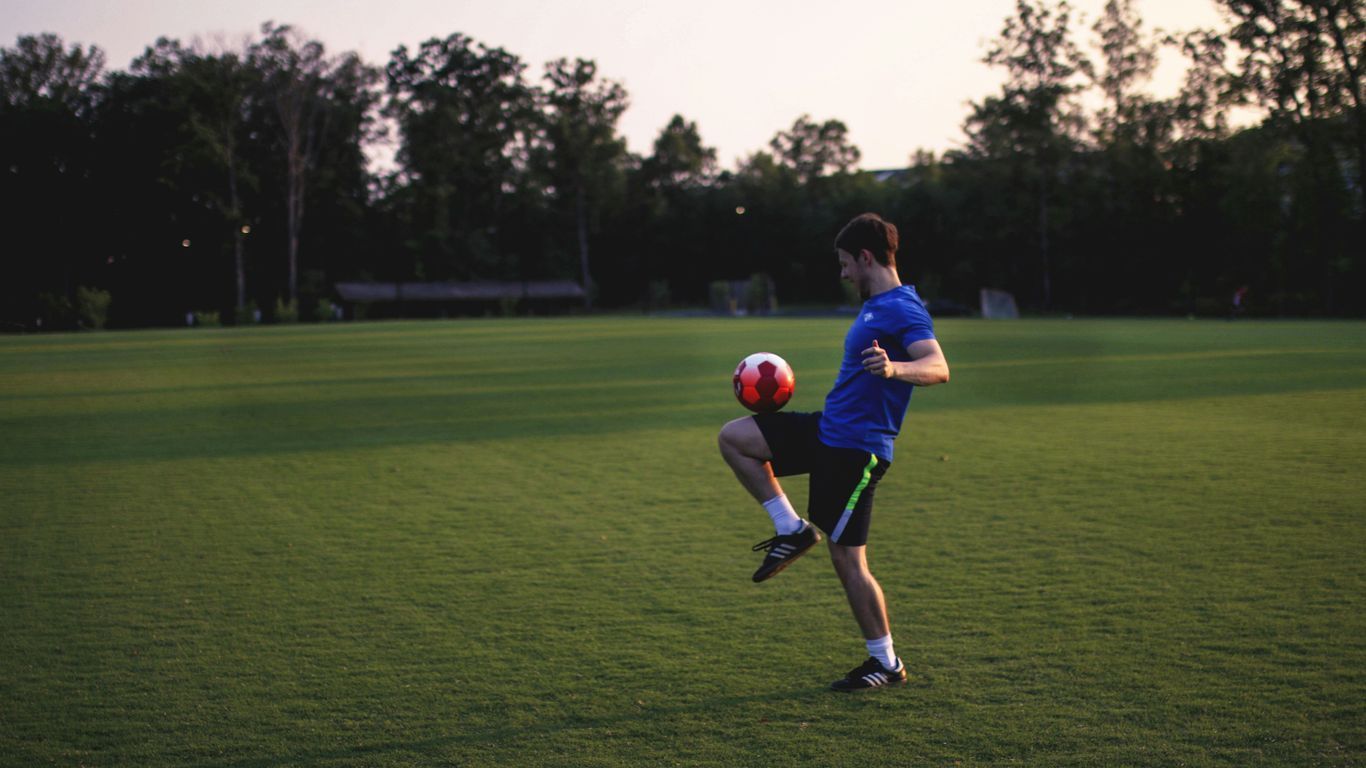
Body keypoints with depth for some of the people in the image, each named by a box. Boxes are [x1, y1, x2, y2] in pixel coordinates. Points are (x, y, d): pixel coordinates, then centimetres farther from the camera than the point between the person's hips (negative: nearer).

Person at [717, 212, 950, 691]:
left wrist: (895, 369, -52)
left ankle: (887, 664, 10)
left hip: (855, 450, -9)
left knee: (848, 560, -4)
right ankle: (792, 530, 10)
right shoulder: (875, 307, 14)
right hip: (827, 431, 9)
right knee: (732, 438, 8)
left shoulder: (902, 310, -17)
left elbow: (938, 367, -34)